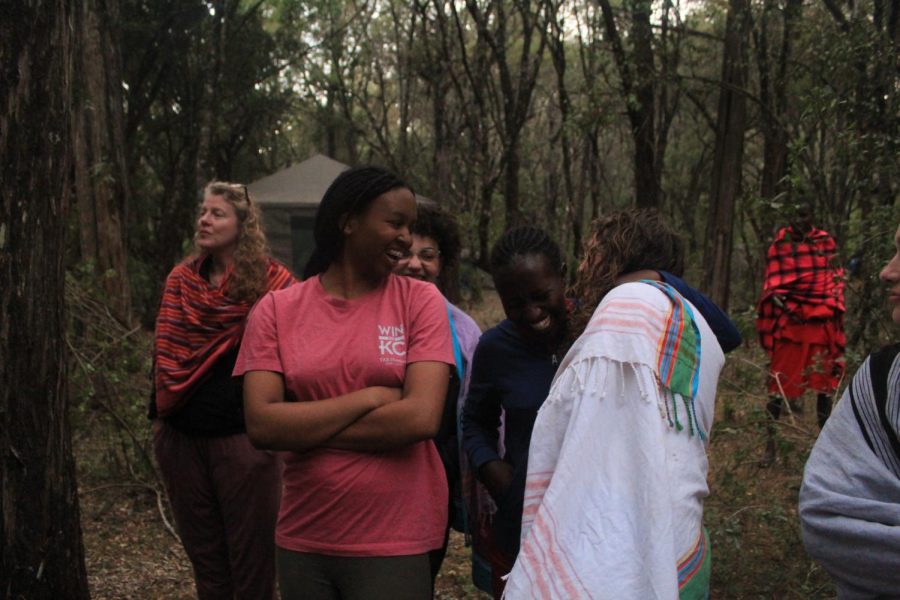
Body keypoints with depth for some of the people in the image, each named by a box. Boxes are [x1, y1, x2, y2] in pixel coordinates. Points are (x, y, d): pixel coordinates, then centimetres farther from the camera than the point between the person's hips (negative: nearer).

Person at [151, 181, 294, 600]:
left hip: (244, 436, -5)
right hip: (182, 436, 5)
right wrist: (159, 414, 11)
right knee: (202, 550, 16)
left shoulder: (269, 283, -7)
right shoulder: (180, 281, 7)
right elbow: (165, 351, 14)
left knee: (251, 553, 5)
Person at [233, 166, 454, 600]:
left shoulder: (419, 300, -3)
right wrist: (369, 397, -15)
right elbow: (261, 425, -11)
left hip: (394, 542, -2)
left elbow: (422, 417, -15)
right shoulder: (276, 310, 0)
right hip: (301, 540, 2)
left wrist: (305, 429, -10)